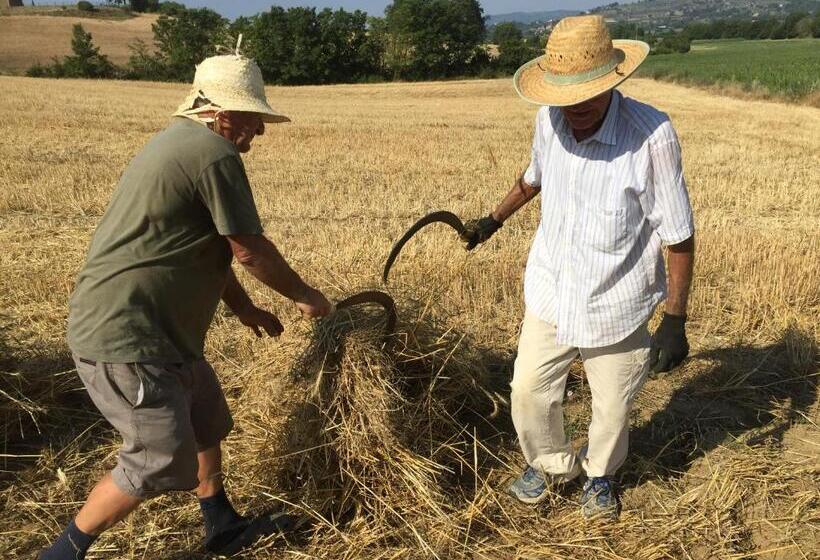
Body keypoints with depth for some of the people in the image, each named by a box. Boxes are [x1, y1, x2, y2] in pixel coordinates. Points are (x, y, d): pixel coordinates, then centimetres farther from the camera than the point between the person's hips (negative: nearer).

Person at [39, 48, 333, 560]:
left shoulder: (181, 142, 15)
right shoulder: (215, 154, -18)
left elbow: (208, 247, 20)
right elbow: (250, 249, -15)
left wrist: (245, 309, 23)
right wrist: (305, 296, 1)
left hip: (157, 328, 11)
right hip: (126, 336, -11)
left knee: (207, 422, 20)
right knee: (164, 462, -2)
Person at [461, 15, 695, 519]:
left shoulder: (652, 135, -24)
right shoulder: (549, 120, -10)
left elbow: (678, 235, -16)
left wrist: (675, 321, -14)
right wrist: (493, 221, 25)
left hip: (616, 303, -3)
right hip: (551, 292, 4)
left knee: (613, 406, 14)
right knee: (529, 390, 12)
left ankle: (600, 474, 46)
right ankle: (552, 464, 42)